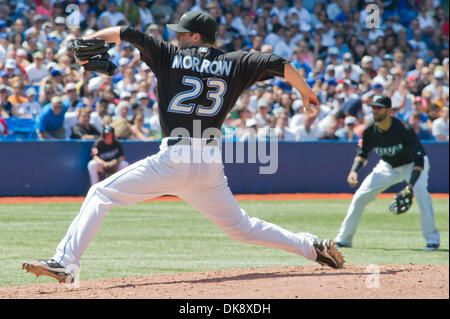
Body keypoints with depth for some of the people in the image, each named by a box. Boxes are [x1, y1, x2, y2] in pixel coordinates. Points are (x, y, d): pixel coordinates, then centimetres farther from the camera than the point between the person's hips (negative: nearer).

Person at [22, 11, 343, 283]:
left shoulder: (170, 55, 4)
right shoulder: (235, 63, 10)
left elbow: (124, 33, 4)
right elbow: (280, 64, 2)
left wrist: (88, 40, 18)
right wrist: (306, 92, 14)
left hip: (175, 160, -5)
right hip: (211, 164, 5)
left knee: (101, 194, 2)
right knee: (241, 227, 22)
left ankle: (65, 262, -10)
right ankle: (312, 246, 14)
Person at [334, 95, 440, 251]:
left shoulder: (404, 130, -33)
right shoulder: (370, 131, -18)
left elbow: (419, 160, -34)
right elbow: (362, 154, 0)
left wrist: (410, 186, -46)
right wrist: (354, 171, -21)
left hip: (412, 165, -5)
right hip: (388, 166, 5)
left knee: (421, 191, -32)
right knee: (360, 196, -3)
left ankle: (432, 238, -24)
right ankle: (343, 238, 11)